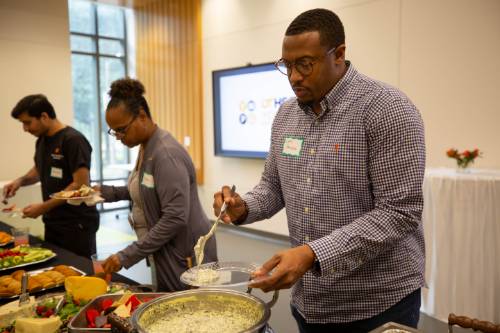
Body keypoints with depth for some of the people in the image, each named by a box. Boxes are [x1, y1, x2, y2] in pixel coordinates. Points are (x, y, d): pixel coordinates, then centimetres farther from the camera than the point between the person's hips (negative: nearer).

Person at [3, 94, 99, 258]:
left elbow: (81, 185, -21)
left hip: (77, 225, -8)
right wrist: (20, 181, 7)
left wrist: (44, 207, -19)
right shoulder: (42, 140, 10)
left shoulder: (73, 140, -17)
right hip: (52, 222, 8)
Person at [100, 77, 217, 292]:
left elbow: (175, 218, -26)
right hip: (167, 252, 9)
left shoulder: (166, 154, -22)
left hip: (185, 256, -8)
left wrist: (127, 256, -22)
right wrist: (108, 192, 4)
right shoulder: (146, 148, 5)